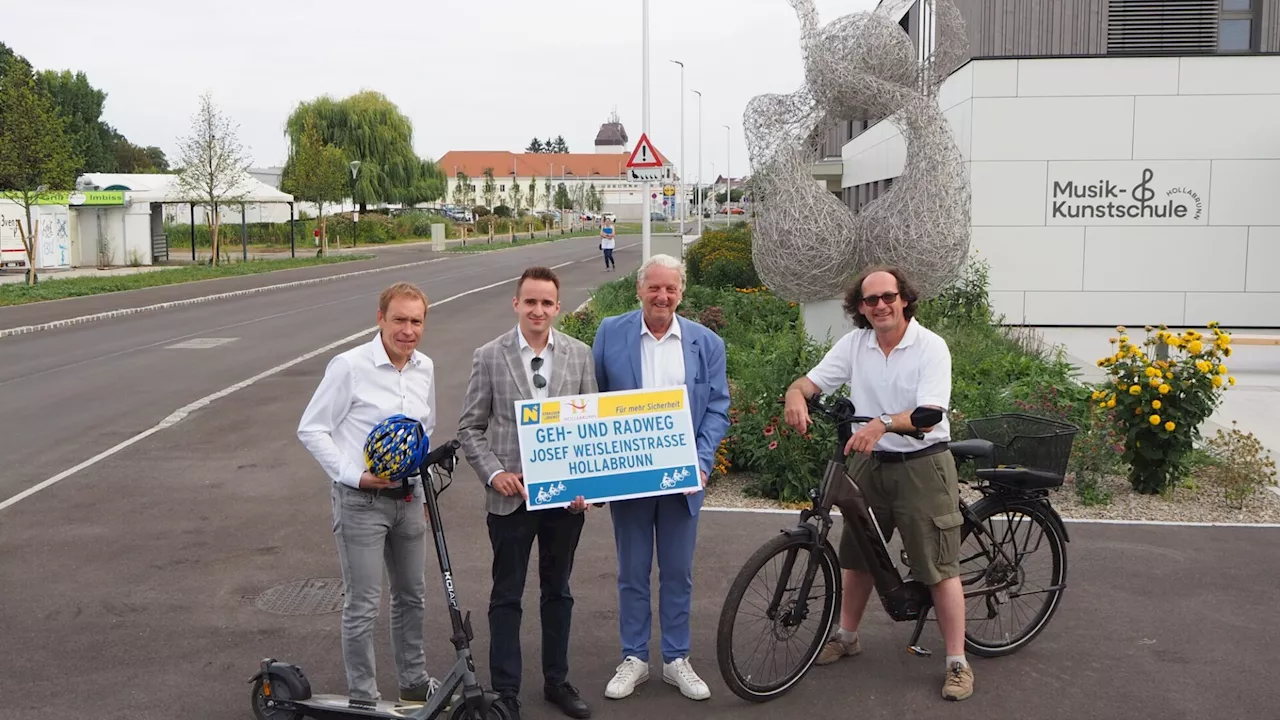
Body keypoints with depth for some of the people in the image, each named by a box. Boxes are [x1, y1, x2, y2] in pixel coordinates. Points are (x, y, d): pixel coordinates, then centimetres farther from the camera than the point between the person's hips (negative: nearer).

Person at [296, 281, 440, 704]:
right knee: (362, 606, 1)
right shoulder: (349, 367, -14)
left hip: (408, 500, 6)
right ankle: (363, 697, 16)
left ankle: (414, 681, 36)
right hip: (361, 501, -6)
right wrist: (355, 476, -18)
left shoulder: (425, 369, 4)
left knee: (412, 597, 19)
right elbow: (311, 430, -10)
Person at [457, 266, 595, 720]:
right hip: (511, 495, -2)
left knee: (558, 592, 16)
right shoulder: (489, 357, -4)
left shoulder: (579, 355, 2)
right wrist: (494, 473, -13)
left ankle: (557, 681, 30)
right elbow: (469, 428, 0)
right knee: (507, 597, 7)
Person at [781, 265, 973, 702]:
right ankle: (847, 636, 35)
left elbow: (929, 415, -25)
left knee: (940, 566, -2)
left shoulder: (931, 347, -14)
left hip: (921, 465, -5)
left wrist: (882, 425, -43)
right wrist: (796, 395, -26)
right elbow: (813, 379, -1)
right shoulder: (855, 343, 1)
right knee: (857, 555, 16)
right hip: (870, 463, 5)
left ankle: (957, 663, 7)